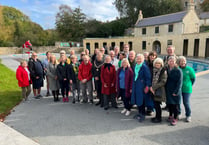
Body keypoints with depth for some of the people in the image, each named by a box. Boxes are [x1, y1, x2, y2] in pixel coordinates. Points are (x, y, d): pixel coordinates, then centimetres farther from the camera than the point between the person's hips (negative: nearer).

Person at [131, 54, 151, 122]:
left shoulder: (144, 67, -12)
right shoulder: (136, 66, 10)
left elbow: (148, 77, -14)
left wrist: (147, 86, -17)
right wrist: (133, 85, 15)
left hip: (141, 86, -7)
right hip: (135, 85, 7)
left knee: (141, 100, -2)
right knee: (137, 99, 13)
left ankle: (142, 115, 13)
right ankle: (140, 113, 28)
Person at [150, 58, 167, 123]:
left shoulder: (163, 71, -9)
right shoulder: (153, 70, 9)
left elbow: (163, 82, -14)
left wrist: (154, 87, -16)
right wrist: (151, 87, -1)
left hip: (159, 91, -5)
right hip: (153, 90, 5)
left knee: (157, 104, 0)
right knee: (155, 104, 11)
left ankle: (159, 118, 17)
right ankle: (157, 116, 28)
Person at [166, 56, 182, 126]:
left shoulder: (178, 71, -10)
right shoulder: (166, 70, 2)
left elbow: (179, 82, -12)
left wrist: (176, 92, -16)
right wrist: (165, 89, 0)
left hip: (175, 91, -4)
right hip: (168, 90, 4)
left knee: (175, 104, 4)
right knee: (169, 103, 13)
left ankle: (175, 119, 17)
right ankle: (170, 115, 32)